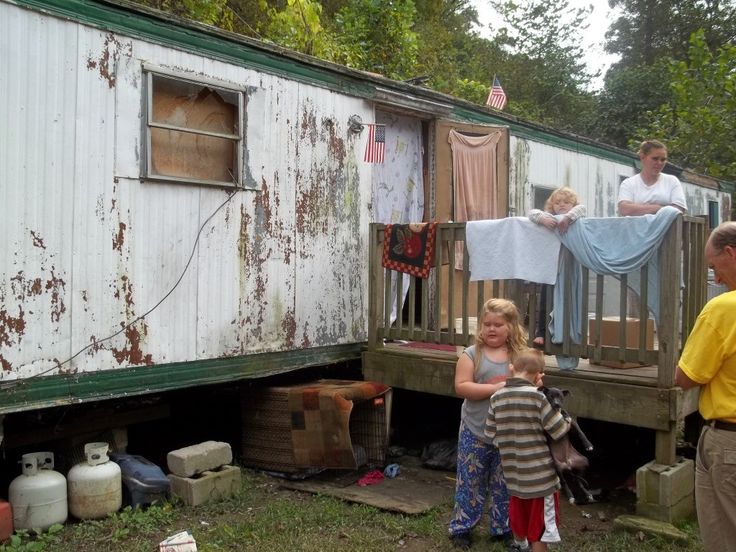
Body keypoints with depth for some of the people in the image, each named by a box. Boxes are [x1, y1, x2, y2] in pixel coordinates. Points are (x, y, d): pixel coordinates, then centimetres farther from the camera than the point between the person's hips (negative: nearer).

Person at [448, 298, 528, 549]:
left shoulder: (520, 354, 1)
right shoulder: (472, 354, -6)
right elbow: (461, 386, -15)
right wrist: (494, 388, -23)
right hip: (476, 432, -2)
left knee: (504, 483, 14)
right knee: (471, 481, 8)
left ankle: (502, 528, 30)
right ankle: (461, 528, 22)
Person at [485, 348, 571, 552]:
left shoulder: (496, 398, -4)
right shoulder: (537, 397, -18)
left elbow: (490, 434, 3)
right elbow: (559, 430, -13)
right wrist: (568, 419, 7)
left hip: (512, 471, 6)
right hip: (540, 473, -6)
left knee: (518, 510, 27)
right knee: (540, 520, 9)